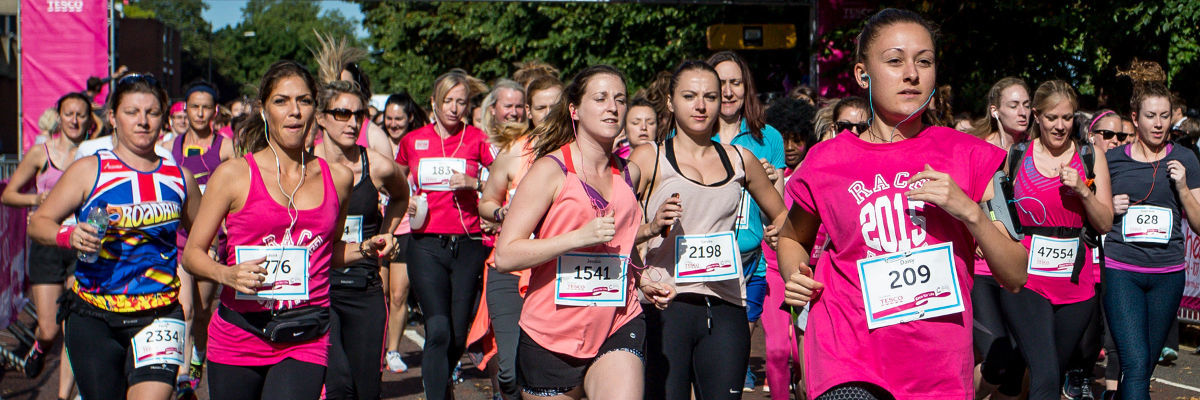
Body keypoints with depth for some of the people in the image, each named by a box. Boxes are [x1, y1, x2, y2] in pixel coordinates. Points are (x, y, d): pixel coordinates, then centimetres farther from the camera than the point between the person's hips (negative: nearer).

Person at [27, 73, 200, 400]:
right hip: (93, 317, 0)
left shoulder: (179, 178, 6)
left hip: (159, 315, 0)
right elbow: (38, 223, 1)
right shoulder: (88, 170, 0)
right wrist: (68, 235, -20)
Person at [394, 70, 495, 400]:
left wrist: (474, 183, -12)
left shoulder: (477, 139, 4)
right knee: (439, 331, -15)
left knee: (459, 333, 6)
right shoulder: (413, 141, 8)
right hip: (427, 245, 0)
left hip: (468, 245, 1)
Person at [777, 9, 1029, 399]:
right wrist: (796, 277, 2)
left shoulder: (967, 155, 5)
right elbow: (792, 237, 23)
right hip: (848, 367, -1)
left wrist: (968, 210, -11)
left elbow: (1016, 276, 4)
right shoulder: (827, 162, 3)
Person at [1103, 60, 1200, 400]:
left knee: (1145, 367, 10)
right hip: (1121, 271, -2)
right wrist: (1111, 209, -6)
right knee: (1136, 363, -14)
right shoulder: (1113, 160, 4)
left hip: (1167, 275, 2)